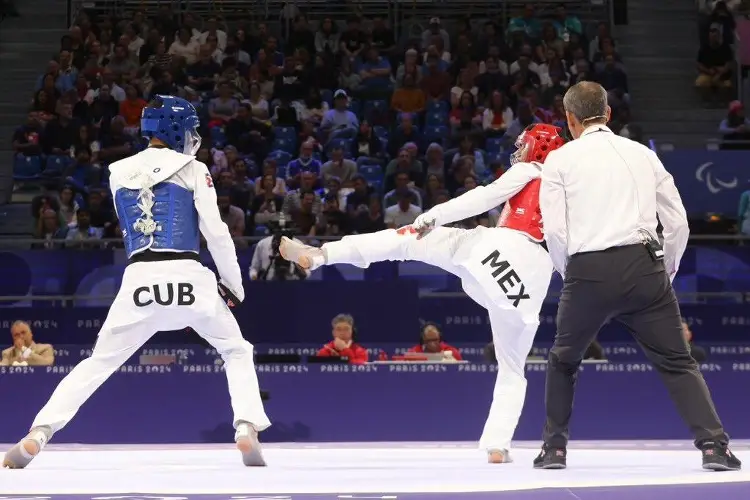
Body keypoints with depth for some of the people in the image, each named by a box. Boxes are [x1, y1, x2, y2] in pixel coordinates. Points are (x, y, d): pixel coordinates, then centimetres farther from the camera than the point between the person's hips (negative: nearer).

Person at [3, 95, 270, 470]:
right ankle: (247, 431, -3)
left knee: (98, 362, 12)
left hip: (139, 280, 2)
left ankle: (37, 435, -3)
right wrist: (233, 285, 10)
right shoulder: (192, 169, 3)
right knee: (237, 352, 17)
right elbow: (215, 232, -2)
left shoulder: (119, 173, 14)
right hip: (187, 276, -2)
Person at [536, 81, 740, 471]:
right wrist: (667, 270, 26)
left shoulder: (560, 160, 6)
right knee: (676, 362, 6)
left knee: (563, 362, 21)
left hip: (589, 271, -1)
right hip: (643, 265, 1)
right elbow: (677, 222, 12)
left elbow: (554, 229, -1)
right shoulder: (642, 154, 14)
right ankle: (713, 444, -8)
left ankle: (554, 448, 21)